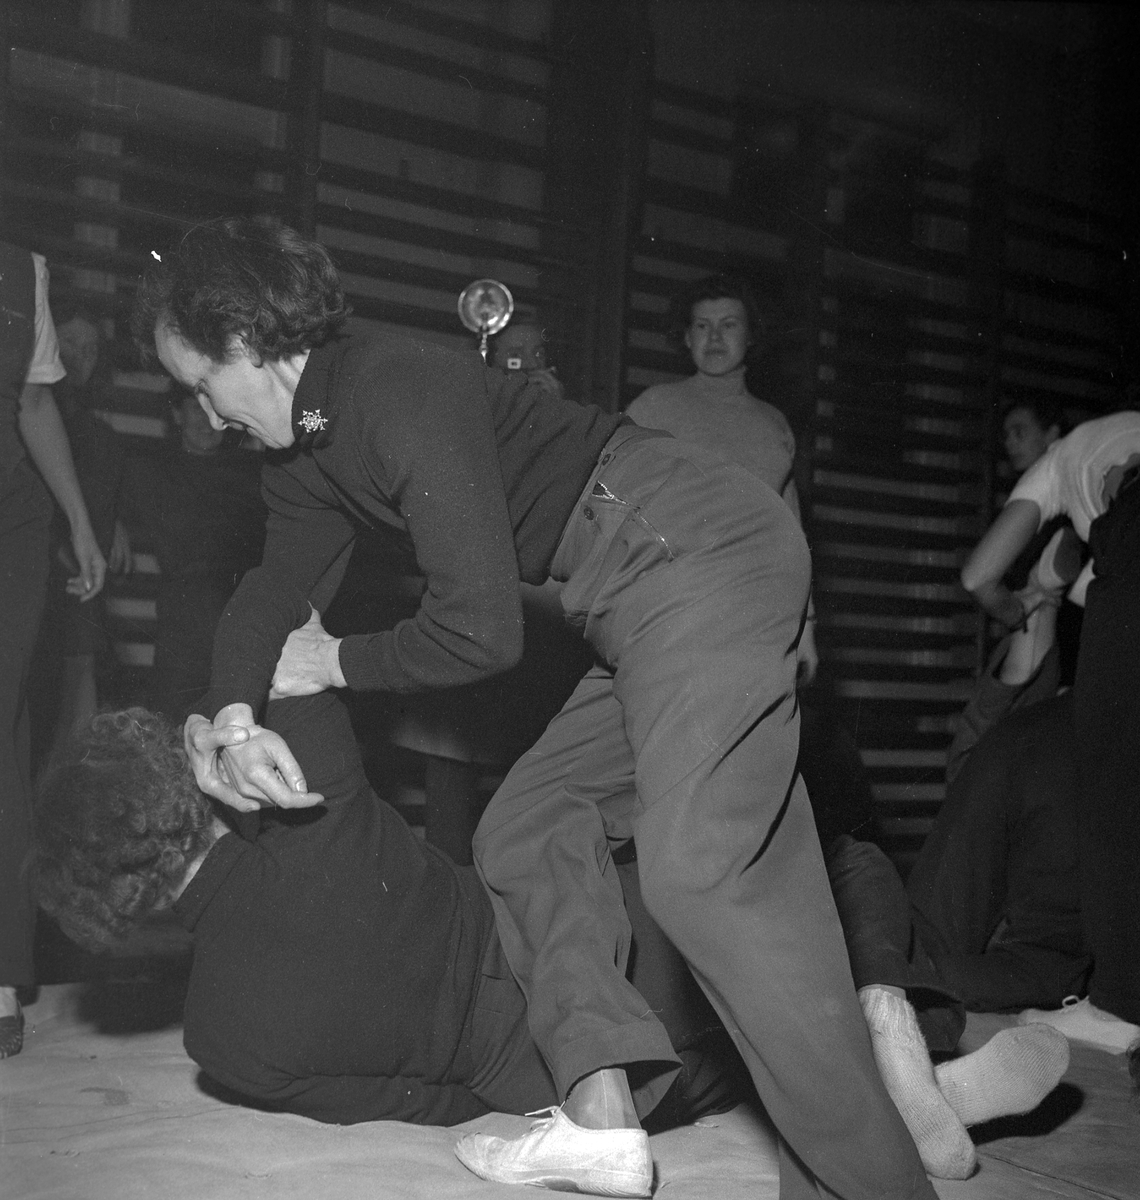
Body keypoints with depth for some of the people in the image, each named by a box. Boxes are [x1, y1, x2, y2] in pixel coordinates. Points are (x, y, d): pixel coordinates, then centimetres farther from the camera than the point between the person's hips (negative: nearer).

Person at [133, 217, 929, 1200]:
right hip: (645, 601, 11)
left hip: (709, 553, -10)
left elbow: (481, 632, -20)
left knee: (697, 871, -21)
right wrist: (228, 720, -9)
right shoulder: (312, 447, 14)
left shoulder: (403, 394, -18)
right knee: (525, 830, 11)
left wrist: (334, 664, -2)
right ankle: (602, 1116, 7)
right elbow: (272, 592, 12)